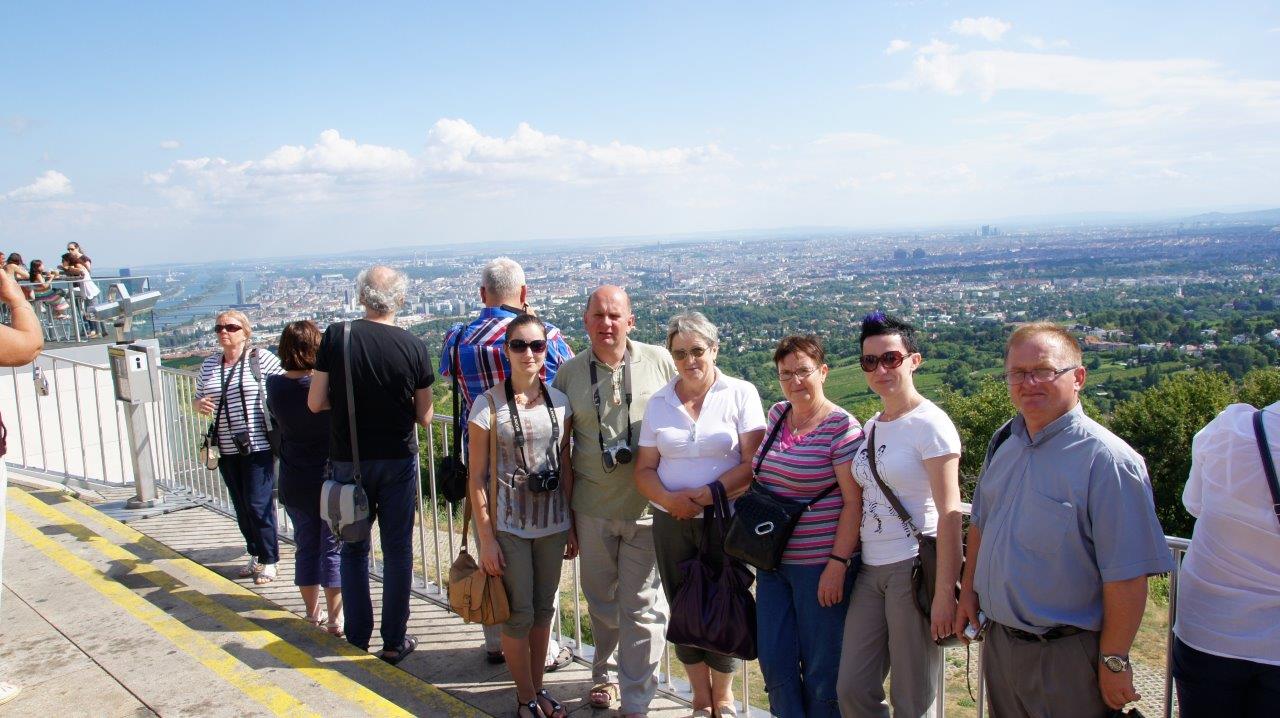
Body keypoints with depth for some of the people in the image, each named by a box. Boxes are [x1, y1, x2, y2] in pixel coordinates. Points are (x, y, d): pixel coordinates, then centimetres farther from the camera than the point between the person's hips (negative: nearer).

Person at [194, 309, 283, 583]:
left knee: (259, 505, -4)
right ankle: (255, 555, 28)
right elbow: (198, 398, 20)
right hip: (226, 450, 6)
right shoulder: (208, 365, 11)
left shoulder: (261, 358, -6)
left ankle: (269, 561, 10)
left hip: (258, 447, -6)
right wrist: (200, 404, -4)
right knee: (241, 506, 13)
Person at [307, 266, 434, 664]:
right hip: (398, 458, 0)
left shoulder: (336, 336, -10)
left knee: (353, 548, 15)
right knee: (398, 549, 10)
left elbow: (316, 402, -7)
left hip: (349, 459, 0)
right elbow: (424, 415, -2)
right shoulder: (414, 347, -9)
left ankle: (357, 639, 22)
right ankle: (394, 641, 17)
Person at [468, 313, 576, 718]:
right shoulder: (489, 404, -9)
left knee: (543, 609, 14)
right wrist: (486, 538, -9)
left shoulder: (560, 402, 1)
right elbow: (477, 477, -7)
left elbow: (565, 468, 7)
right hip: (509, 525, -3)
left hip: (552, 522, 4)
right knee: (520, 614, 4)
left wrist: (571, 527, 7)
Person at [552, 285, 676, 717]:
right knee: (600, 601, 18)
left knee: (641, 606, 3)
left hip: (648, 507, -2)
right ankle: (605, 673, 42)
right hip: (592, 508, 3)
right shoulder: (569, 373, 1)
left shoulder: (659, 362, -4)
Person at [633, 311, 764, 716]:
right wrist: (669, 499, -14)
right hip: (671, 523, 3)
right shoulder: (659, 402, 6)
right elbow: (644, 469, 5)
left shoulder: (741, 394, -4)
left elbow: (753, 463, -11)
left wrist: (705, 494, -19)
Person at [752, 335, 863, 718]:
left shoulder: (842, 427, -13)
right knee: (774, 661, 12)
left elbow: (854, 502, -15)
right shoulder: (777, 414, 7)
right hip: (773, 561, 7)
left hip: (821, 564, -6)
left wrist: (838, 562, -18)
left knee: (821, 667, 7)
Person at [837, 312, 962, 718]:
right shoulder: (871, 427, 12)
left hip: (915, 567, -7)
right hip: (871, 569, 7)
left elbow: (949, 513, -15)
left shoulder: (930, 424, -10)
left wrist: (945, 593, -19)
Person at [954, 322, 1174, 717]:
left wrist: (1113, 662, -17)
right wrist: (969, 590, 14)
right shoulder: (1003, 442, 3)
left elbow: (1127, 576, -20)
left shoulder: (1105, 459, -19)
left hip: (1066, 656, -6)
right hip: (998, 642, 7)